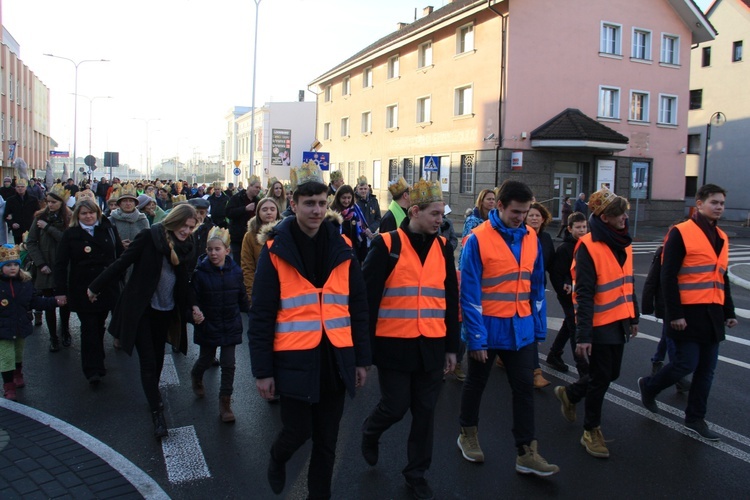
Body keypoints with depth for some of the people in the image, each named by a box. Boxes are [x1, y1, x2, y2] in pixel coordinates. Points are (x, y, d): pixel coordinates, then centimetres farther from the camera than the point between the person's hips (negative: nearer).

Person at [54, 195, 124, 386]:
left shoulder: (109, 230, 3)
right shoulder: (70, 234, -1)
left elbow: (120, 256, 8)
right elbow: (60, 264, -3)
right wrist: (60, 291, -8)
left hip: (107, 288, 2)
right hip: (82, 290, -2)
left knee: (99, 327, 13)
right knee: (89, 328, -4)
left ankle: (97, 365, 28)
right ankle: (92, 370, -1)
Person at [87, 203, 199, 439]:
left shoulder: (188, 245, 0)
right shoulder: (150, 236, -15)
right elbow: (122, 263, -11)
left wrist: (192, 306, 0)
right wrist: (96, 287, -5)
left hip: (166, 310, 5)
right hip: (141, 307, -4)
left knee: (158, 357, 17)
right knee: (148, 361, -2)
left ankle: (153, 395, 39)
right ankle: (157, 413, 7)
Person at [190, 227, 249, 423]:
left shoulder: (235, 271, -6)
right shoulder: (200, 272, -13)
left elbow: (242, 297, 6)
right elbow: (193, 298, -11)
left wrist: (248, 311, 13)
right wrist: (195, 311, -29)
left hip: (230, 325, 1)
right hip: (208, 324, -1)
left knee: (228, 364, 2)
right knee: (206, 359, 17)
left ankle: (225, 402, 15)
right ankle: (196, 376, 53)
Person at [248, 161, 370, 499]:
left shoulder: (342, 249, 4)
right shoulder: (275, 251, -6)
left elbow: (358, 308, 8)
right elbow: (261, 316, -5)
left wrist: (361, 359, 7)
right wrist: (262, 370, -7)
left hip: (335, 360, 3)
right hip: (294, 359, -3)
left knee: (327, 440, 12)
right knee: (298, 431, 6)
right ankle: (277, 459, 41)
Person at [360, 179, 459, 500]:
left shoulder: (443, 247, 6)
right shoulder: (386, 245, -8)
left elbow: (450, 300, 10)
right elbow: (368, 298, -7)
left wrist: (451, 347, 10)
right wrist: (366, 345, -9)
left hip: (432, 346, 4)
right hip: (394, 344, -4)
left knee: (425, 412, 11)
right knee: (395, 406, 4)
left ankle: (416, 473, 29)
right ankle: (370, 433, 38)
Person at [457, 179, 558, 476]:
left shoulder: (531, 238, 1)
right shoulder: (478, 239, -15)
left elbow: (536, 286, 8)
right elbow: (470, 293, -16)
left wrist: (539, 327, 7)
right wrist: (476, 337, -16)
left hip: (521, 329, 4)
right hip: (488, 328, -4)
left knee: (524, 388, 6)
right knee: (476, 384, 15)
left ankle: (527, 453, 16)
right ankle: (468, 435, 35)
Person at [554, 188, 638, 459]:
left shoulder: (622, 244, 7)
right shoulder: (589, 247, -17)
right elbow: (583, 294, -19)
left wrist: (633, 317, 18)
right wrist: (583, 335, -21)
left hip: (618, 322, 8)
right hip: (598, 324, -8)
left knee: (611, 374, 17)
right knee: (601, 378, 3)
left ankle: (569, 394, 41)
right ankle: (591, 431, 22)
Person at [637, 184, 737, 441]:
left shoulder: (721, 237, 14)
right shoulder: (681, 233, -9)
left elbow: (722, 278, 21)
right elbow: (668, 277, -14)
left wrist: (729, 312, 19)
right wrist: (674, 314, -17)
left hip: (713, 314, 7)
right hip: (688, 313, -7)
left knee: (706, 369, 9)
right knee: (686, 364, -5)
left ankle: (695, 419, 21)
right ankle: (649, 386, 22)